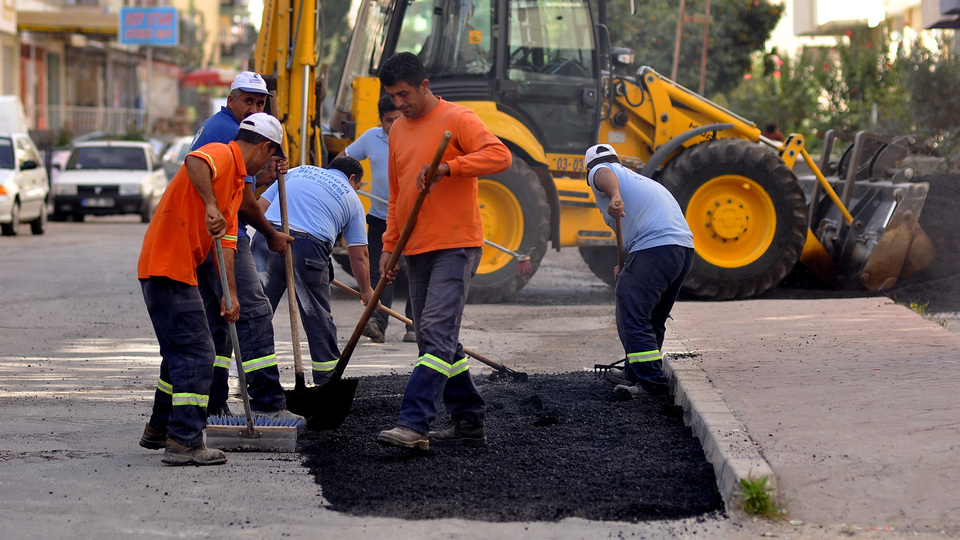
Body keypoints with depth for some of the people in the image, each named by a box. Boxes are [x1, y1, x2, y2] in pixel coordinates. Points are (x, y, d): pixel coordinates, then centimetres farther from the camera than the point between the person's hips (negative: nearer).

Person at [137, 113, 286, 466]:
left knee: (181, 351, 21)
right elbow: (195, 161, -36)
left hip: (178, 270, 11)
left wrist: (230, 293, 7)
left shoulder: (237, 181, 19)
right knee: (196, 355, -9)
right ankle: (184, 443, -9)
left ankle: (160, 430, 33)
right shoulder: (221, 155, -10)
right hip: (167, 267, -11)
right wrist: (211, 207, -41)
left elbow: (226, 241, 16)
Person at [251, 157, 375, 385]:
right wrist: (366, 291, 31)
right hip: (309, 247, -2)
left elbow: (259, 207, 18)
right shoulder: (351, 199, 20)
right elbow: (359, 255, 19)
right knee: (318, 317, 10)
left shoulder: (296, 171, 27)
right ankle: (326, 381, 17)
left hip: (266, 239, 2)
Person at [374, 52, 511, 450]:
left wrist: (446, 167, -30)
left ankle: (414, 424, -24)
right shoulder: (399, 130, 16)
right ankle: (468, 422, 18)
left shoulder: (457, 119, -7)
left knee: (437, 334, -16)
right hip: (416, 250, 9)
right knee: (435, 339, 10)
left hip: (455, 246, -9)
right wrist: (389, 245, 14)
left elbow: (499, 155, -22)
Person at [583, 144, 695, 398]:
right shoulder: (642, 180, 36)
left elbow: (606, 175, -15)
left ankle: (652, 381, -14)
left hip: (654, 250, -9)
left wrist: (614, 196, -35)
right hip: (685, 247, 9)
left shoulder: (599, 171, 11)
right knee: (653, 318, 21)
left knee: (632, 316, -7)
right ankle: (635, 372, 33)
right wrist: (626, 266, 32)